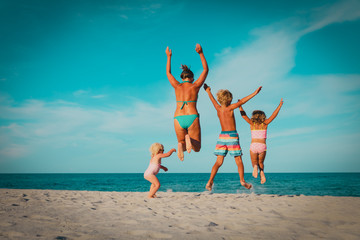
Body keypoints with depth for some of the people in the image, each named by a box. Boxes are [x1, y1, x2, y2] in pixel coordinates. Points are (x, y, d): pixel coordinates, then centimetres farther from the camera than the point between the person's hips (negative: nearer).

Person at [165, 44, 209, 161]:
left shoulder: (177, 86, 9)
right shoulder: (195, 86, 5)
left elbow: (168, 73, 26)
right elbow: (206, 70, 15)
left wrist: (169, 57, 34)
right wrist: (201, 53, 14)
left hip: (178, 119, 2)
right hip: (192, 118, -2)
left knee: (183, 144, 20)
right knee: (197, 148, 11)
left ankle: (181, 145, -20)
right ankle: (189, 139, -26)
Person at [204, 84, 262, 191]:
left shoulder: (218, 109, 5)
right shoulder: (229, 108, -7)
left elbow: (212, 99, 22)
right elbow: (242, 101, -13)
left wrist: (208, 91, 40)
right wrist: (254, 93, -12)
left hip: (222, 136, 5)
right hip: (232, 136, -5)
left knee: (219, 162, 3)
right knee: (238, 160, 6)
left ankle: (210, 182, -5)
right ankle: (242, 181, 7)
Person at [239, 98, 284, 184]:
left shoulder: (252, 124, 5)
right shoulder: (265, 124, 5)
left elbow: (243, 115, 6)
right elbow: (274, 115, 7)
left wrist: (240, 105, 12)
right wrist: (280, 105, 13)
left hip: (253, 146, 0)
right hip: (262, 146, 1)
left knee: (254, 162, 13)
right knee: (261, 162, 21)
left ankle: (255, 167, -24)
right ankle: (261, 172, -11)